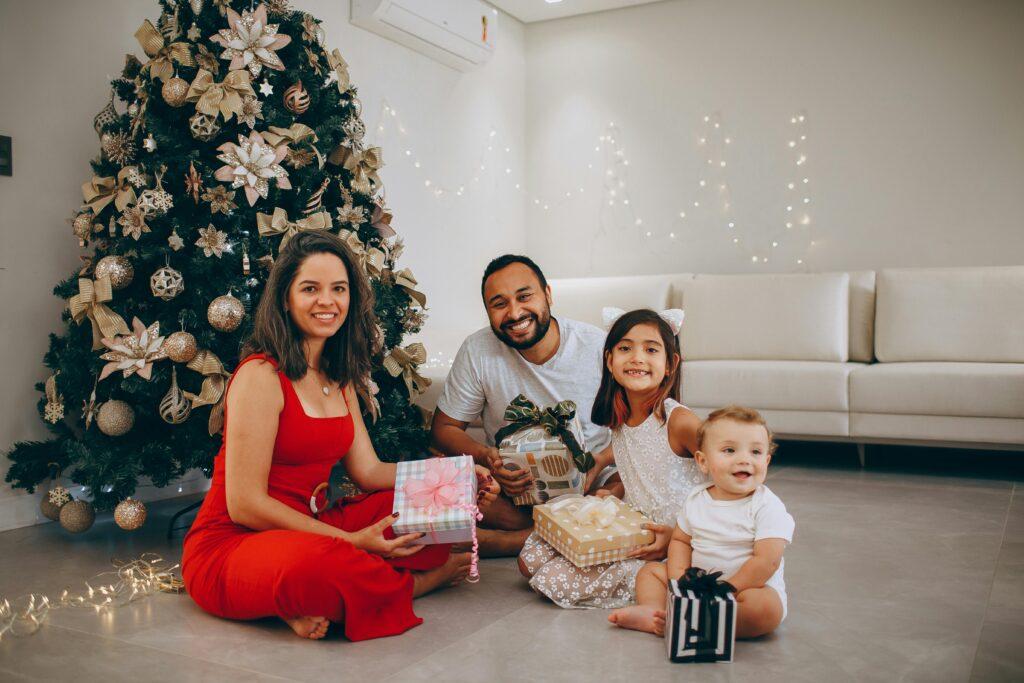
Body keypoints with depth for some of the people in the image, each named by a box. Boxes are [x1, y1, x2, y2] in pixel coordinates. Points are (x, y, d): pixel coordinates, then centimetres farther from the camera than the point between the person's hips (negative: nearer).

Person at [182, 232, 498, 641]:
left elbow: (368, 471, 8)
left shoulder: (339, 379, 11)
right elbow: (245, 505, -20)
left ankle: (321, 604, -13)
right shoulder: (261, 375, -16)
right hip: (231, 545, -7)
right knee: (325, 563, -38)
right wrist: (351, 542, -23)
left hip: (306, 529, 7)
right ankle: (414, 583, -7)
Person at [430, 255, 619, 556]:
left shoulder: (598, 345, -10)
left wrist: (600, 461, -22)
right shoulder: (477, 351, -8)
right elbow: (444, 428, 0)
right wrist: (486, 458, -21)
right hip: (513, 484, 0)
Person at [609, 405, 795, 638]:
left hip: (751, 586, -5)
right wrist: (679, 578, -9)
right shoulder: (696, 499, 2)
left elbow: (767, 562, -22)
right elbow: (680, 540, 10)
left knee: (767, 607, -36)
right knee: (651, 569, 3)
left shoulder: (768, 507, -15)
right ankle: (654, 609, -27)